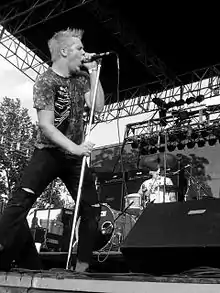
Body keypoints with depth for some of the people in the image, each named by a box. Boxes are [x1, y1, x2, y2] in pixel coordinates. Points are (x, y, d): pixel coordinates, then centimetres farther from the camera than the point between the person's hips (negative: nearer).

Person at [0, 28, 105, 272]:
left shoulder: (81, 78, 9)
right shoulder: (46, 82, -11)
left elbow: (98, 107, -2)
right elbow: (46, 126, -19)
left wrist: (94, 72, -5)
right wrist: (74, 147, -30)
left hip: (74, 155, 6)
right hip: (48, 152, -6)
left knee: (92, 208, 2)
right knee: (20, 201, -22)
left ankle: (82, 266, 12)